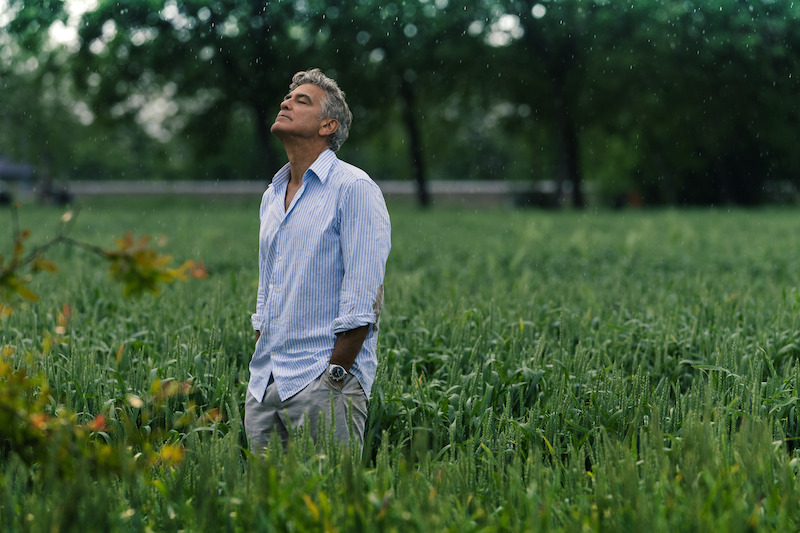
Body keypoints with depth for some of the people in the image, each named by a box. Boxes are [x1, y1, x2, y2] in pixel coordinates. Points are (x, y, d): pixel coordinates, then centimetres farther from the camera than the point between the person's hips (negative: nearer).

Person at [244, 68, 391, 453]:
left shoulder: (354, 189, -7)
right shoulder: (272, 195, 18)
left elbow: (363, 300, -13)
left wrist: (335, 375, -17)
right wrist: (260, 368, 15)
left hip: (322, 381, -7)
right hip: (264, 384, 8)